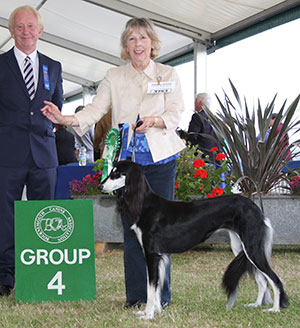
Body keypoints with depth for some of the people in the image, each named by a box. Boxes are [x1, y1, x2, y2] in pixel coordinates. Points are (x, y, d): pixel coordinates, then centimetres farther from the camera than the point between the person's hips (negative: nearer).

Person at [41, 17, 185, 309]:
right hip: (126, 159, 1)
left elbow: (175, 115, 0)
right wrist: (66, 119, -18)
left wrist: (153, 120, -20)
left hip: (160, 159, -1)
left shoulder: (168, 75, 7)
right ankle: (136, 294, 8)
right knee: (131, 225, 0)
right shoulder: (114, 77, 10)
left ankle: (160, 294, 6)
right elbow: (95, 109, 0)